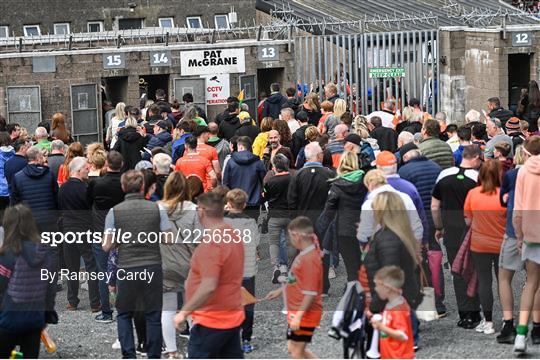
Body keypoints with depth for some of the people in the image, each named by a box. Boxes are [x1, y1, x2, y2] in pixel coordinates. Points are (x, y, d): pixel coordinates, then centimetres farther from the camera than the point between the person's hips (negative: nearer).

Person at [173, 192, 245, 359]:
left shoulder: (210, 244, -22)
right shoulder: (233, 235, 8)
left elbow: (209, 287, -29)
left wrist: (184, 312, -22)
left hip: (211, 321, -9)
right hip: (233, 317, 9)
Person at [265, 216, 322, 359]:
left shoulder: (310, 259, -22)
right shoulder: (304, 254, 6)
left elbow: (310, 293, -24)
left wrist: (298, 316, -24)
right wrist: (280, 291, 27)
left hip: (304, 314, -10)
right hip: (297, 312, 10)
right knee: (293, 348, 17)